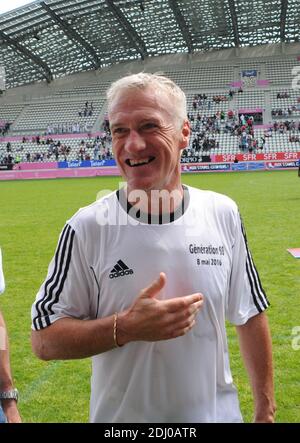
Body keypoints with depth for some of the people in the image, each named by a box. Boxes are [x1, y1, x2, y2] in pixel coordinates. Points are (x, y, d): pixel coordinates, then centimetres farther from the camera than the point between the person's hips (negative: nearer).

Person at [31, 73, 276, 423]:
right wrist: (126, 328, -26)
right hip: (121, 417, -2)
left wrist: (265, 410, 4)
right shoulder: (86, 228, -16)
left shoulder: (223, 214, -7)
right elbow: (44, 340, -12)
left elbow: (250, 317, 2)